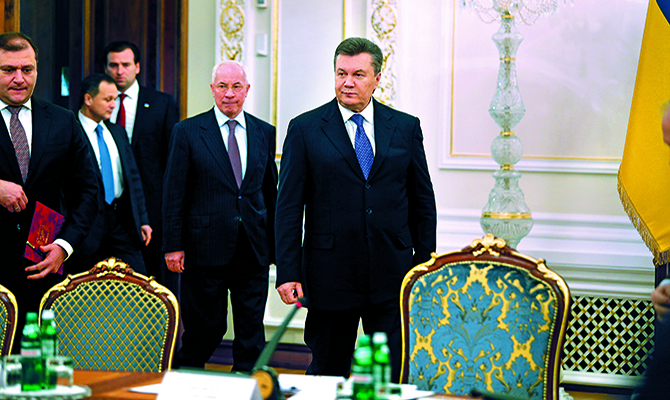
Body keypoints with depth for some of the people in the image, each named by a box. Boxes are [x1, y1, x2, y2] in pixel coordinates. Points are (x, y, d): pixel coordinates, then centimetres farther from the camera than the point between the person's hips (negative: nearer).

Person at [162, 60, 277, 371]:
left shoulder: (265, 133, 10)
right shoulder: (187, 132, 0)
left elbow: (271, 191, 13)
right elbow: (174, 194, -1)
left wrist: (275, 245, 9)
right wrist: (173, 246, -6)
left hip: (253, 250, 3)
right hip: (206, 249, -3)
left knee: (252, 333, 6)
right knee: (204, 330, 3)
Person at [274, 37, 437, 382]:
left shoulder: (406, 128, 8)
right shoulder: (305, 129, 2)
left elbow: (423, 201, 11)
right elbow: (288, 206, 0)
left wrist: (425, 266, 6)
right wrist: (287, 272, -7)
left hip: (393, 276, 1)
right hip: (331, 273, -1)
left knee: (396, 373, -1)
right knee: (328, 373, 8)